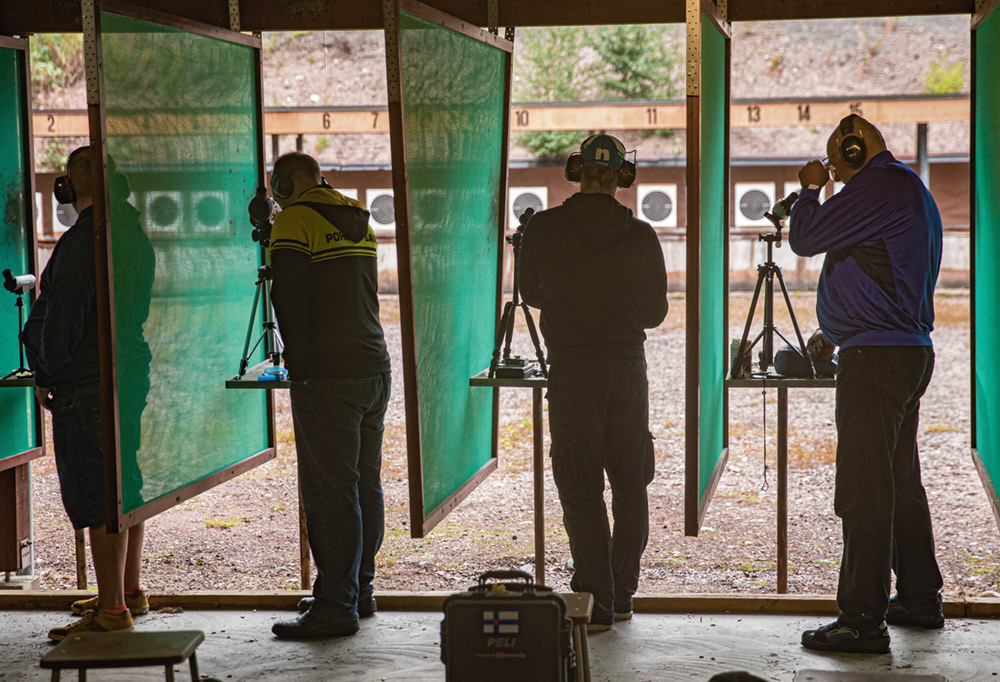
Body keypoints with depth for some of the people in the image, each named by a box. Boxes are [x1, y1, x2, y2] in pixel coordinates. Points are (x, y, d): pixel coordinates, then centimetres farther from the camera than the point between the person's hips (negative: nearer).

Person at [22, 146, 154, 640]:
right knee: (126, 488, 17)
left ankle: (111, 611, -3)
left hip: (88, 386, -9)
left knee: (96, 499, -6)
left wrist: (45, 374, -3)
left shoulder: (80, 242, -17)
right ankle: (129, 590, 28)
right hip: (133, 376, 9)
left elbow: (62, 317, -17)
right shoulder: (134, 235, 10)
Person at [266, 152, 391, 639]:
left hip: (327, 379, -8)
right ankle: (359, 592, 21)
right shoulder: (359, 221, 17)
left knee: (330, 493, -6)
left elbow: (289, 304, -10)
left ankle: (336, 607, -5)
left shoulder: (294, 221, -6)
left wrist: (298, 363, -2)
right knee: (366, 486, 13)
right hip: (374, 368, 8)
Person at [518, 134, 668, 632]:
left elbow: (530, 293, 10)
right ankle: (622, 595, 21)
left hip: (571, 371, -2)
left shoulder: (544, 229, -5)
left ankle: (595, 603, -1)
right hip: (629, 369, 2)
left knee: (581, 490, 1)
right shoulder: (640, 236, -2)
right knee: (630, 488, 14)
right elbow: (655, 311, 7)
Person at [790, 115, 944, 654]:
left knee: (864, 490, -11)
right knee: (900, 482, 17)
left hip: (875, 358, -11)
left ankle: (863, 620, -11)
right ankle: (919, 599, 26)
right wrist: (837, 331, 25)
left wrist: (810, 189, 5)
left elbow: (804, 238, -11)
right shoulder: (912, 189, 20)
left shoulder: (878, 187, -13)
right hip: (911, 350, 11)